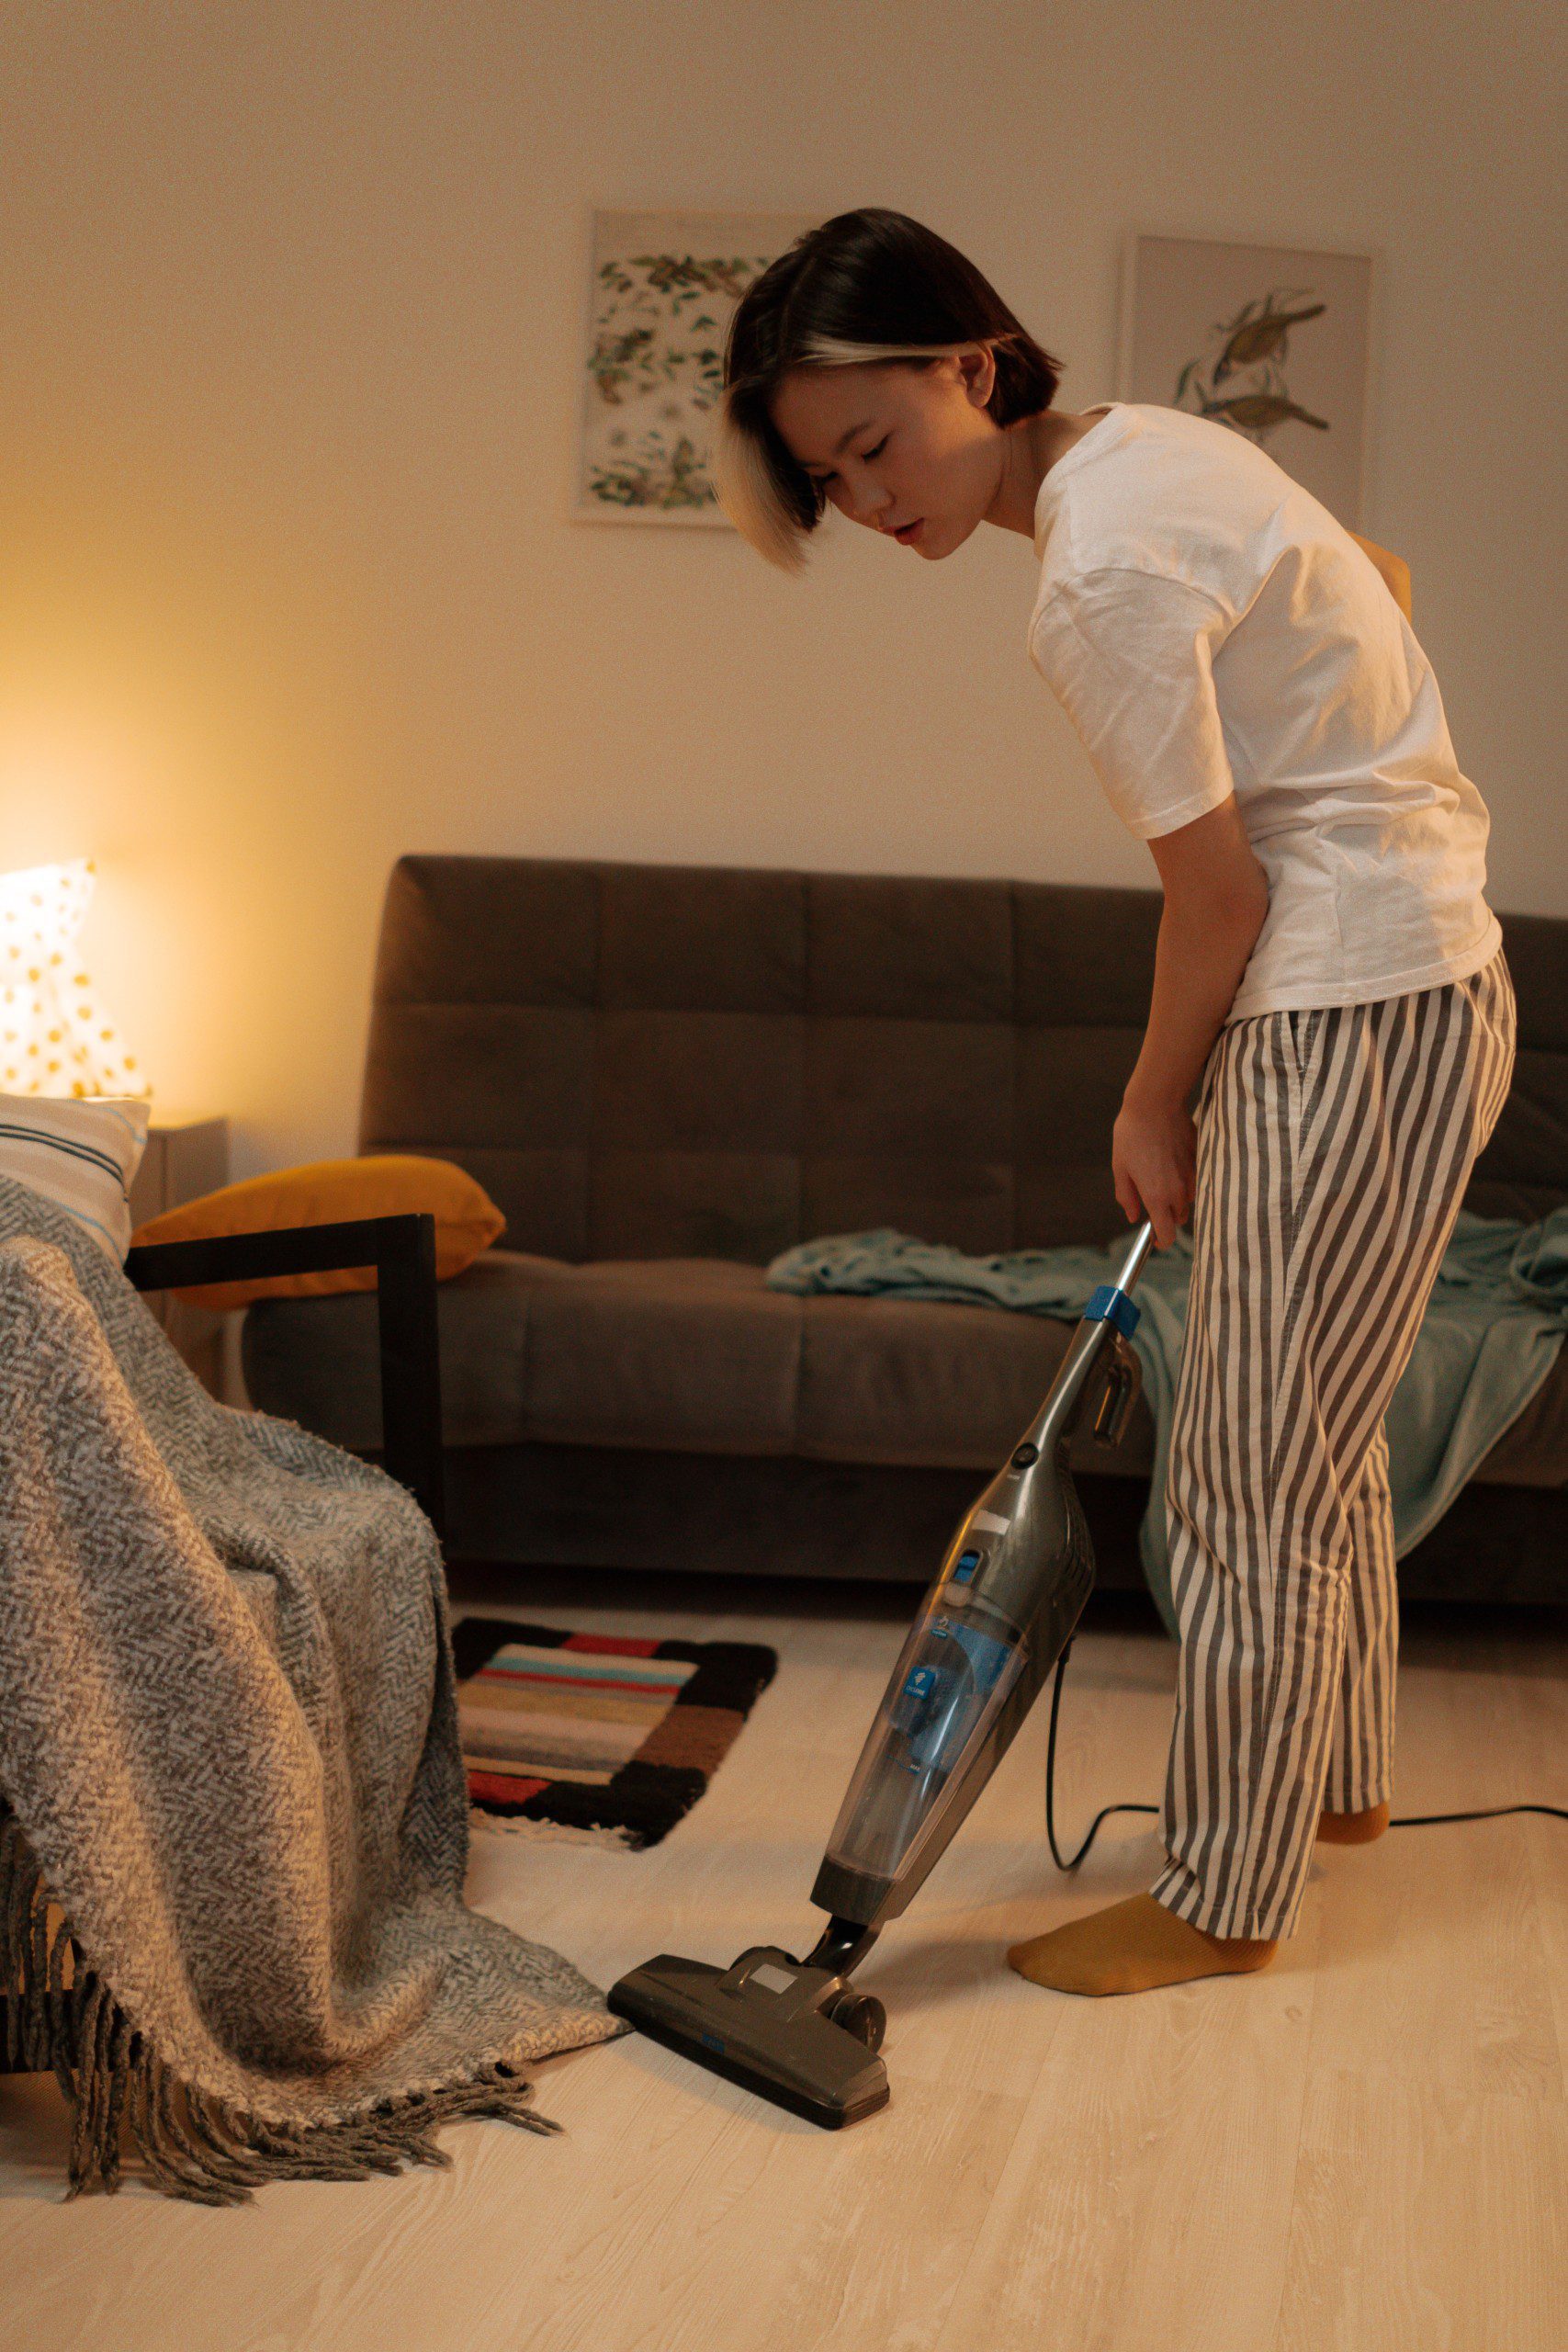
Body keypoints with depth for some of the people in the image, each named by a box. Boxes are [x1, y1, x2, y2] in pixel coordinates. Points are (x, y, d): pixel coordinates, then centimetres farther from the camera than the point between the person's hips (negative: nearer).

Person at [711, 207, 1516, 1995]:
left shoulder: (1103, 577, -24)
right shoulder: (1144, 444, 6)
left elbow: (1218, 888, -18)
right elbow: (1370, 590, 18)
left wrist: (1151, 1115, -2)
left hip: (1355, 1023, -10)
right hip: (1418, 986, 10)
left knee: (1252, 1477, -1)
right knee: (1319, 1433, 22)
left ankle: (1225, 1897, 13)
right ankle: (1339, 1776, 39)